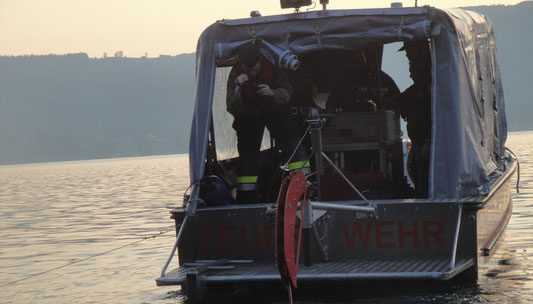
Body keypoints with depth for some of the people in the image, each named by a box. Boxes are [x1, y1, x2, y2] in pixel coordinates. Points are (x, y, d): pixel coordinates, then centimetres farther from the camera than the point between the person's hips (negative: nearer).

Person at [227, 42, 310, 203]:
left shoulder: (272, 66, -24)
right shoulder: (235, 74, -23)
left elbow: (286, 92, -18)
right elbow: (232, 109, -27)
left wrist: (272, 93, -40)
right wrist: (238, 89, -45)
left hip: (275, 111, 0)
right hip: (249, 116, 0)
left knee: (290, 142, -15)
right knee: (248, 151, -6)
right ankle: (246, 196, 1)